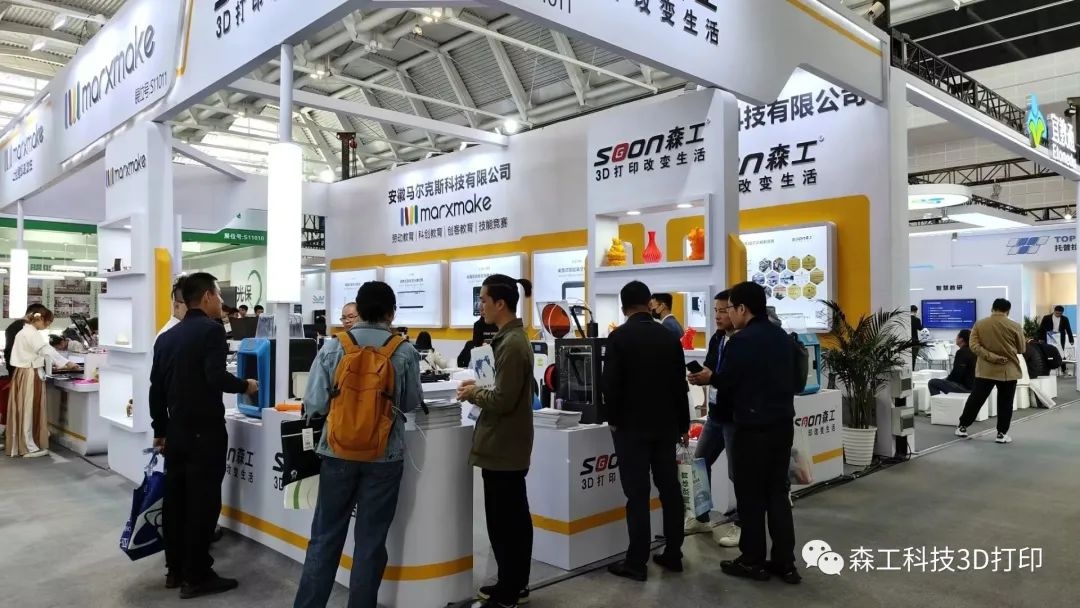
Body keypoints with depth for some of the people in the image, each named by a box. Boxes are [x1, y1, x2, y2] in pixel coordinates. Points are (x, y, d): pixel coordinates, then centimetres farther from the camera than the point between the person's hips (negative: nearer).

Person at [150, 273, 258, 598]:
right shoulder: (211, 329, -12)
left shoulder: (166, 337, 10)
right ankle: (195, 577, 6)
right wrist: (245, 386, -6)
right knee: (202, 503, 0)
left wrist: (159, 430, 20)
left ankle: (176, 570, 24)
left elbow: (156, 389, 13)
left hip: (175, 431, 8)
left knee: (175, 499, 13)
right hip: (204, 432, -8)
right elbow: (216, 377, -24)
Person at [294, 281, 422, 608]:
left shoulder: (332, 348, -6)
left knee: (325, 537, 13)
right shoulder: (406, 353, -8)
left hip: (338, 451, 1)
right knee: (370, 541, 10)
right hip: (385, 455, -1)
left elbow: (313, 405, -7)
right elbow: (412, 404, 1)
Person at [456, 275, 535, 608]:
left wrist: (474, 394, -8)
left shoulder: (511, 344, -21)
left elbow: (503, 400, -23)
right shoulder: (515, 337, 11)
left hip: (501, 446, -10)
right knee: (516, 515, 17)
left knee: (501, 520, 0)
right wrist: (481, 388, 8)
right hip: (511, 444, 10)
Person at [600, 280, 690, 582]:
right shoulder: (670, 337, 4)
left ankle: (637, 562, 4)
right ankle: (673, 554, 20)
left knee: (637, 493, -1)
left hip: (631, 425, -5)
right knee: (670, 489, 11)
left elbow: (610, 383, -14)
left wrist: (613, 418, 2)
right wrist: (683, 423, 17)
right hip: (665, 424, 5)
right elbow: (680, 384, 8)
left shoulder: (619, 337, -10)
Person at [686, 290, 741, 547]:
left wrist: (712, 378, -27)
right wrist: (700, 376, -10)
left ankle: (741, 524, 20)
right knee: (700, 463, 15)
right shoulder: (717, 339, 9)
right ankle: (702, 517, 30)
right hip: (716, 413, 9)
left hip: (736, 416, -9)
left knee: (738, 472, 3)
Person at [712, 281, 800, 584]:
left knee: (751, 495, 5)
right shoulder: (783, 337, 8)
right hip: (783, 423, 7)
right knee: (777, 492, 13)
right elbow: (790, 379, 15)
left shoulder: (741, 341, -16)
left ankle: (753, 561, 15)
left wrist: (711, 379, 11)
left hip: (754, 427, -7)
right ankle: (785, 562, 18)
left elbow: (725, 385, -11)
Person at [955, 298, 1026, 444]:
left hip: (985, 369, 2)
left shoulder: (979, 324, -1)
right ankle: (1002, 434, 9)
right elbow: (1021, 349, 2)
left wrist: (991, 357, -14)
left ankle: (962, 427, 16)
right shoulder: (1015, 326, -6)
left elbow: (974, 346, -10)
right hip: (1008, 370, -2)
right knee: (1005, 403, 7)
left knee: (976, 399, 9)